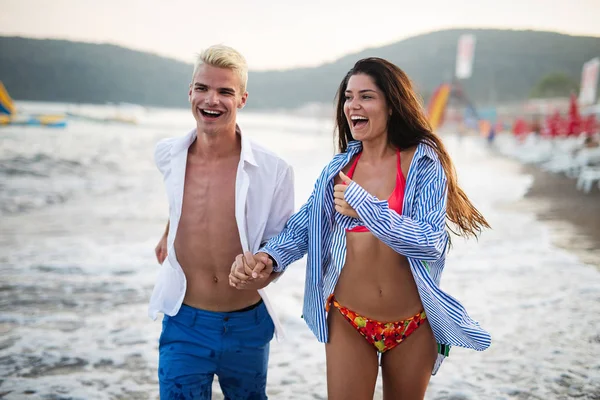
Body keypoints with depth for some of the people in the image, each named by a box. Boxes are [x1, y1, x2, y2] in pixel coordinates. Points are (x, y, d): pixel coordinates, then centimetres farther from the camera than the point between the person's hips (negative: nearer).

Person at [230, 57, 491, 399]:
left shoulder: (423, 163, -9)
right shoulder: (338, 169, 3)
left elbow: (431, 242, -20)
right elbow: (302, 229, 2)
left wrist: (363, 205, -22)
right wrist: (267, 257, -17)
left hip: (413, 328, -2)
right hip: (348, 324, 2)